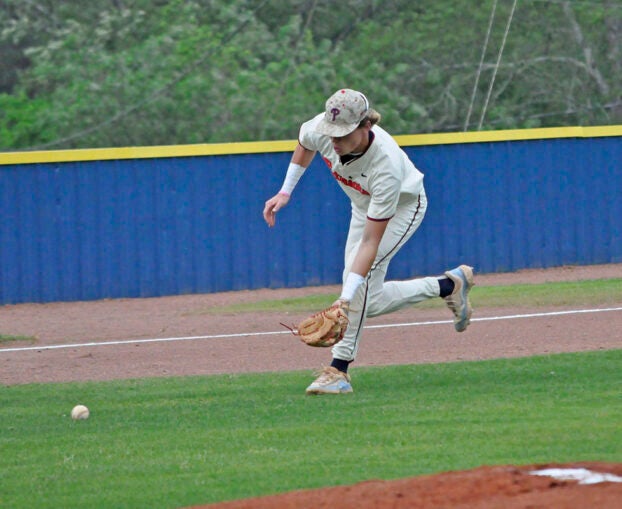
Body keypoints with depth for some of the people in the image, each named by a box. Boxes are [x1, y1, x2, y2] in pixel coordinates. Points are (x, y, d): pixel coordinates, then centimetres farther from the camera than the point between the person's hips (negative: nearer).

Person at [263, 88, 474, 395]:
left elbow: (371, 242, -42)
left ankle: (339, 370, -23)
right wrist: (285, 192, 0)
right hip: (364, 205, 7)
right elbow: (305, 145, 0)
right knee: (368, 303, 6)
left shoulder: (387, 167, -45)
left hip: (404, 206, -7)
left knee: (361, 274, -27)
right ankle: (448, 285, 24)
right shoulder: (320, 129, -31)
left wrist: (346, 298, -47)